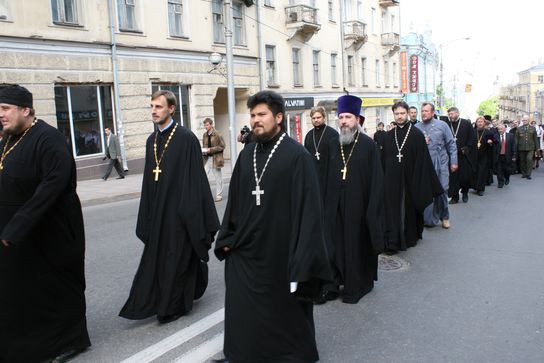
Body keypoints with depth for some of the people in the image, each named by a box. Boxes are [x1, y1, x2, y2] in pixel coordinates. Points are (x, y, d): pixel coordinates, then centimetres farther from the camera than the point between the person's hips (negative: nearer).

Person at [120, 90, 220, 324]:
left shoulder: (186, 138, -11)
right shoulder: (151, 140, 9)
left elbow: (195, 176, -12)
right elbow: (148, 178, 13)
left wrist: (191, 213, -13)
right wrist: (148, 214, 11)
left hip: (178, 208, -6)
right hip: (157, 210, 6)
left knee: (177, 258, 4)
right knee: (157, 256, 13)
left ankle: (175, 305, 19)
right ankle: (157, 302, 30)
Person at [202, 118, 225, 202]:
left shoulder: (217, 134, -9)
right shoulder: (205, 135, 8)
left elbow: (222, 146, -10)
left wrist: (211, 150, -16)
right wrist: (204, 151, -1)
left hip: (216, 158, -5)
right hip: (207, 158, 5)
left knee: (218, 177, 5)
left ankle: (219, 195, 13)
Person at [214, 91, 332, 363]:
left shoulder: (297, 155, -11)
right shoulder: (247, 154, 6)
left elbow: (308, 206, -13)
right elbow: (234, 199, 11)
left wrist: (301, 257, -15)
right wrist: (227, 238, 8)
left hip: (280, 252, -4)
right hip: (244, 251, 5)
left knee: (285, 308, 12)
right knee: (243, 310, 12)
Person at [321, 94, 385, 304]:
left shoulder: (368, 145, -6)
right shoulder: (334, 145, 7)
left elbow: (375, 179, -7)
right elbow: (328, 177, 9)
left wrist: (372, 208, -11)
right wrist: (326, 203, 5)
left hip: (358, 205, -4)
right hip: (336, 206, 4)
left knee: (358, 244, 8)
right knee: (334, 244, 5)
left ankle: (358, 285, 23)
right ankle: (333, 285, 14)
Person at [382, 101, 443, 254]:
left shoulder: (417, 134, -4)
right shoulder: (389, 136, 5)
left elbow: (423, 159, -6)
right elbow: (384, 160, 7)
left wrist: (420, 182, -10)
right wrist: (384, 180, 3)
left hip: (410, 179, -2)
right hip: (392, 180, 2)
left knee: (410, 207, 10)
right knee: (392, 209, -2)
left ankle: (411, 236, 27)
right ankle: (393, 242, 1)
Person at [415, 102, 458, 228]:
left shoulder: (442, 125, 3)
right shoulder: (416, 127, 4)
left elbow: (451, 145, 5)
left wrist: (454, 162, 1)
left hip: (441, 163, -1)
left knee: (442, 190, -2)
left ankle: (444, 216, 17)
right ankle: (429, 218, 14)